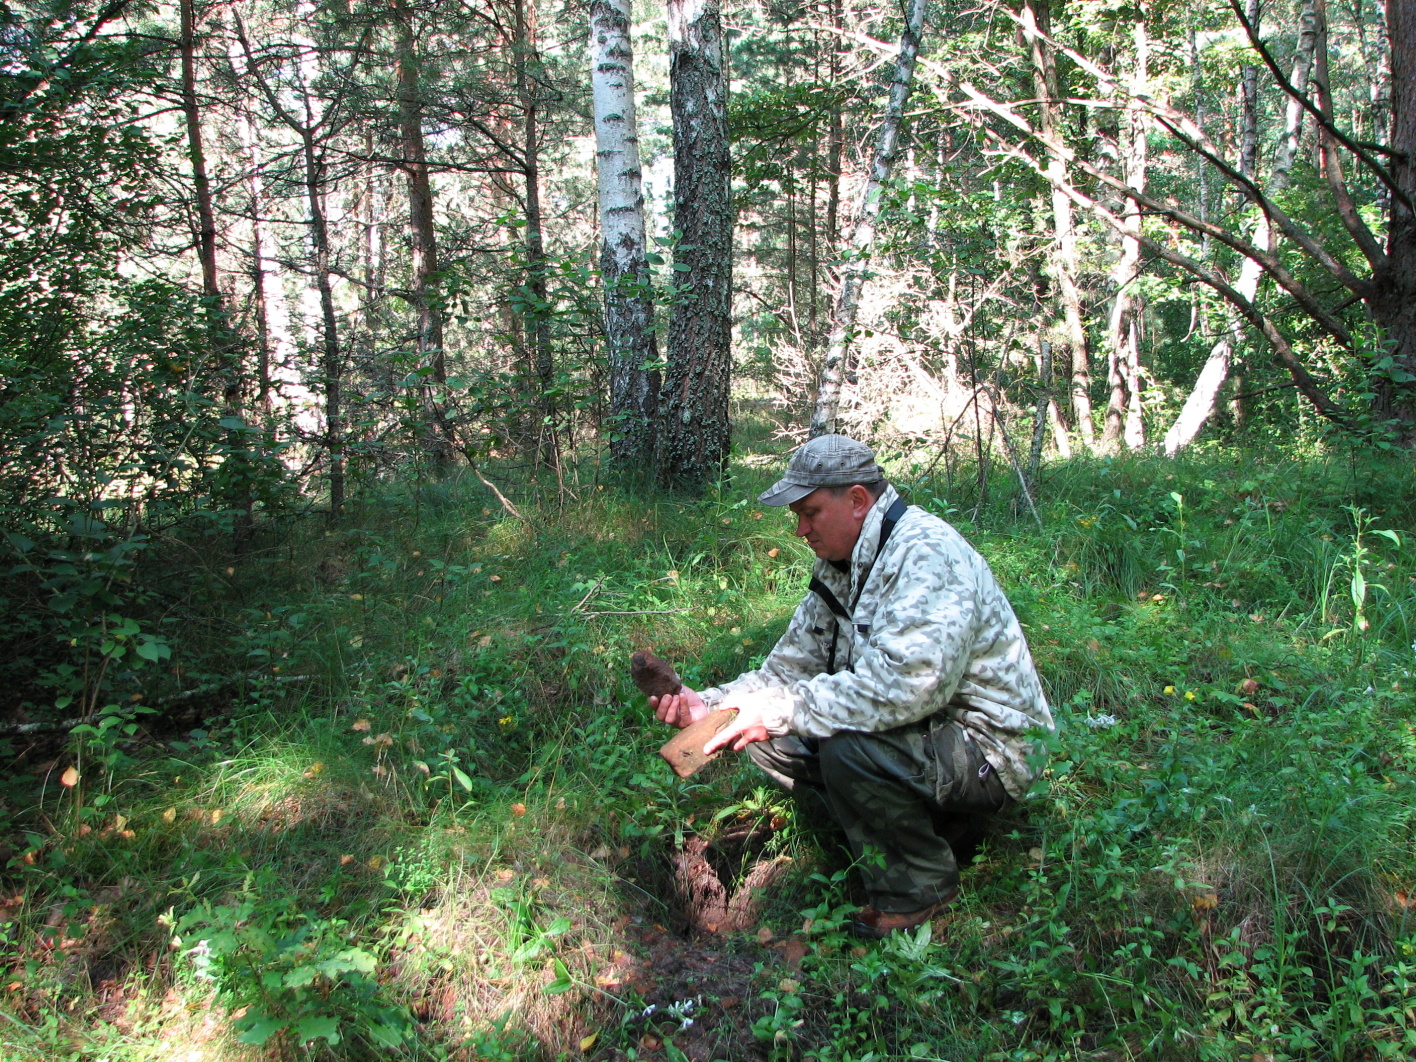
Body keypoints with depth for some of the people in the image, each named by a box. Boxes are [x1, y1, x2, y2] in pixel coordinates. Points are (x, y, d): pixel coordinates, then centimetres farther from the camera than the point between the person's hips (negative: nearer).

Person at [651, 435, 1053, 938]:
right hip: (912, 730, 9)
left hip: (985, 747, -9)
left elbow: (902, 686, -35)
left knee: (848, 746, -33)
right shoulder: (839, 565, 7)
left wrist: (779, 710, -30)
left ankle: (920, 882, -6)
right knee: (772, 741, -2)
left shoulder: (926, 554, -23)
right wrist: (708, 705, -8)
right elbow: (790, 667, 8)